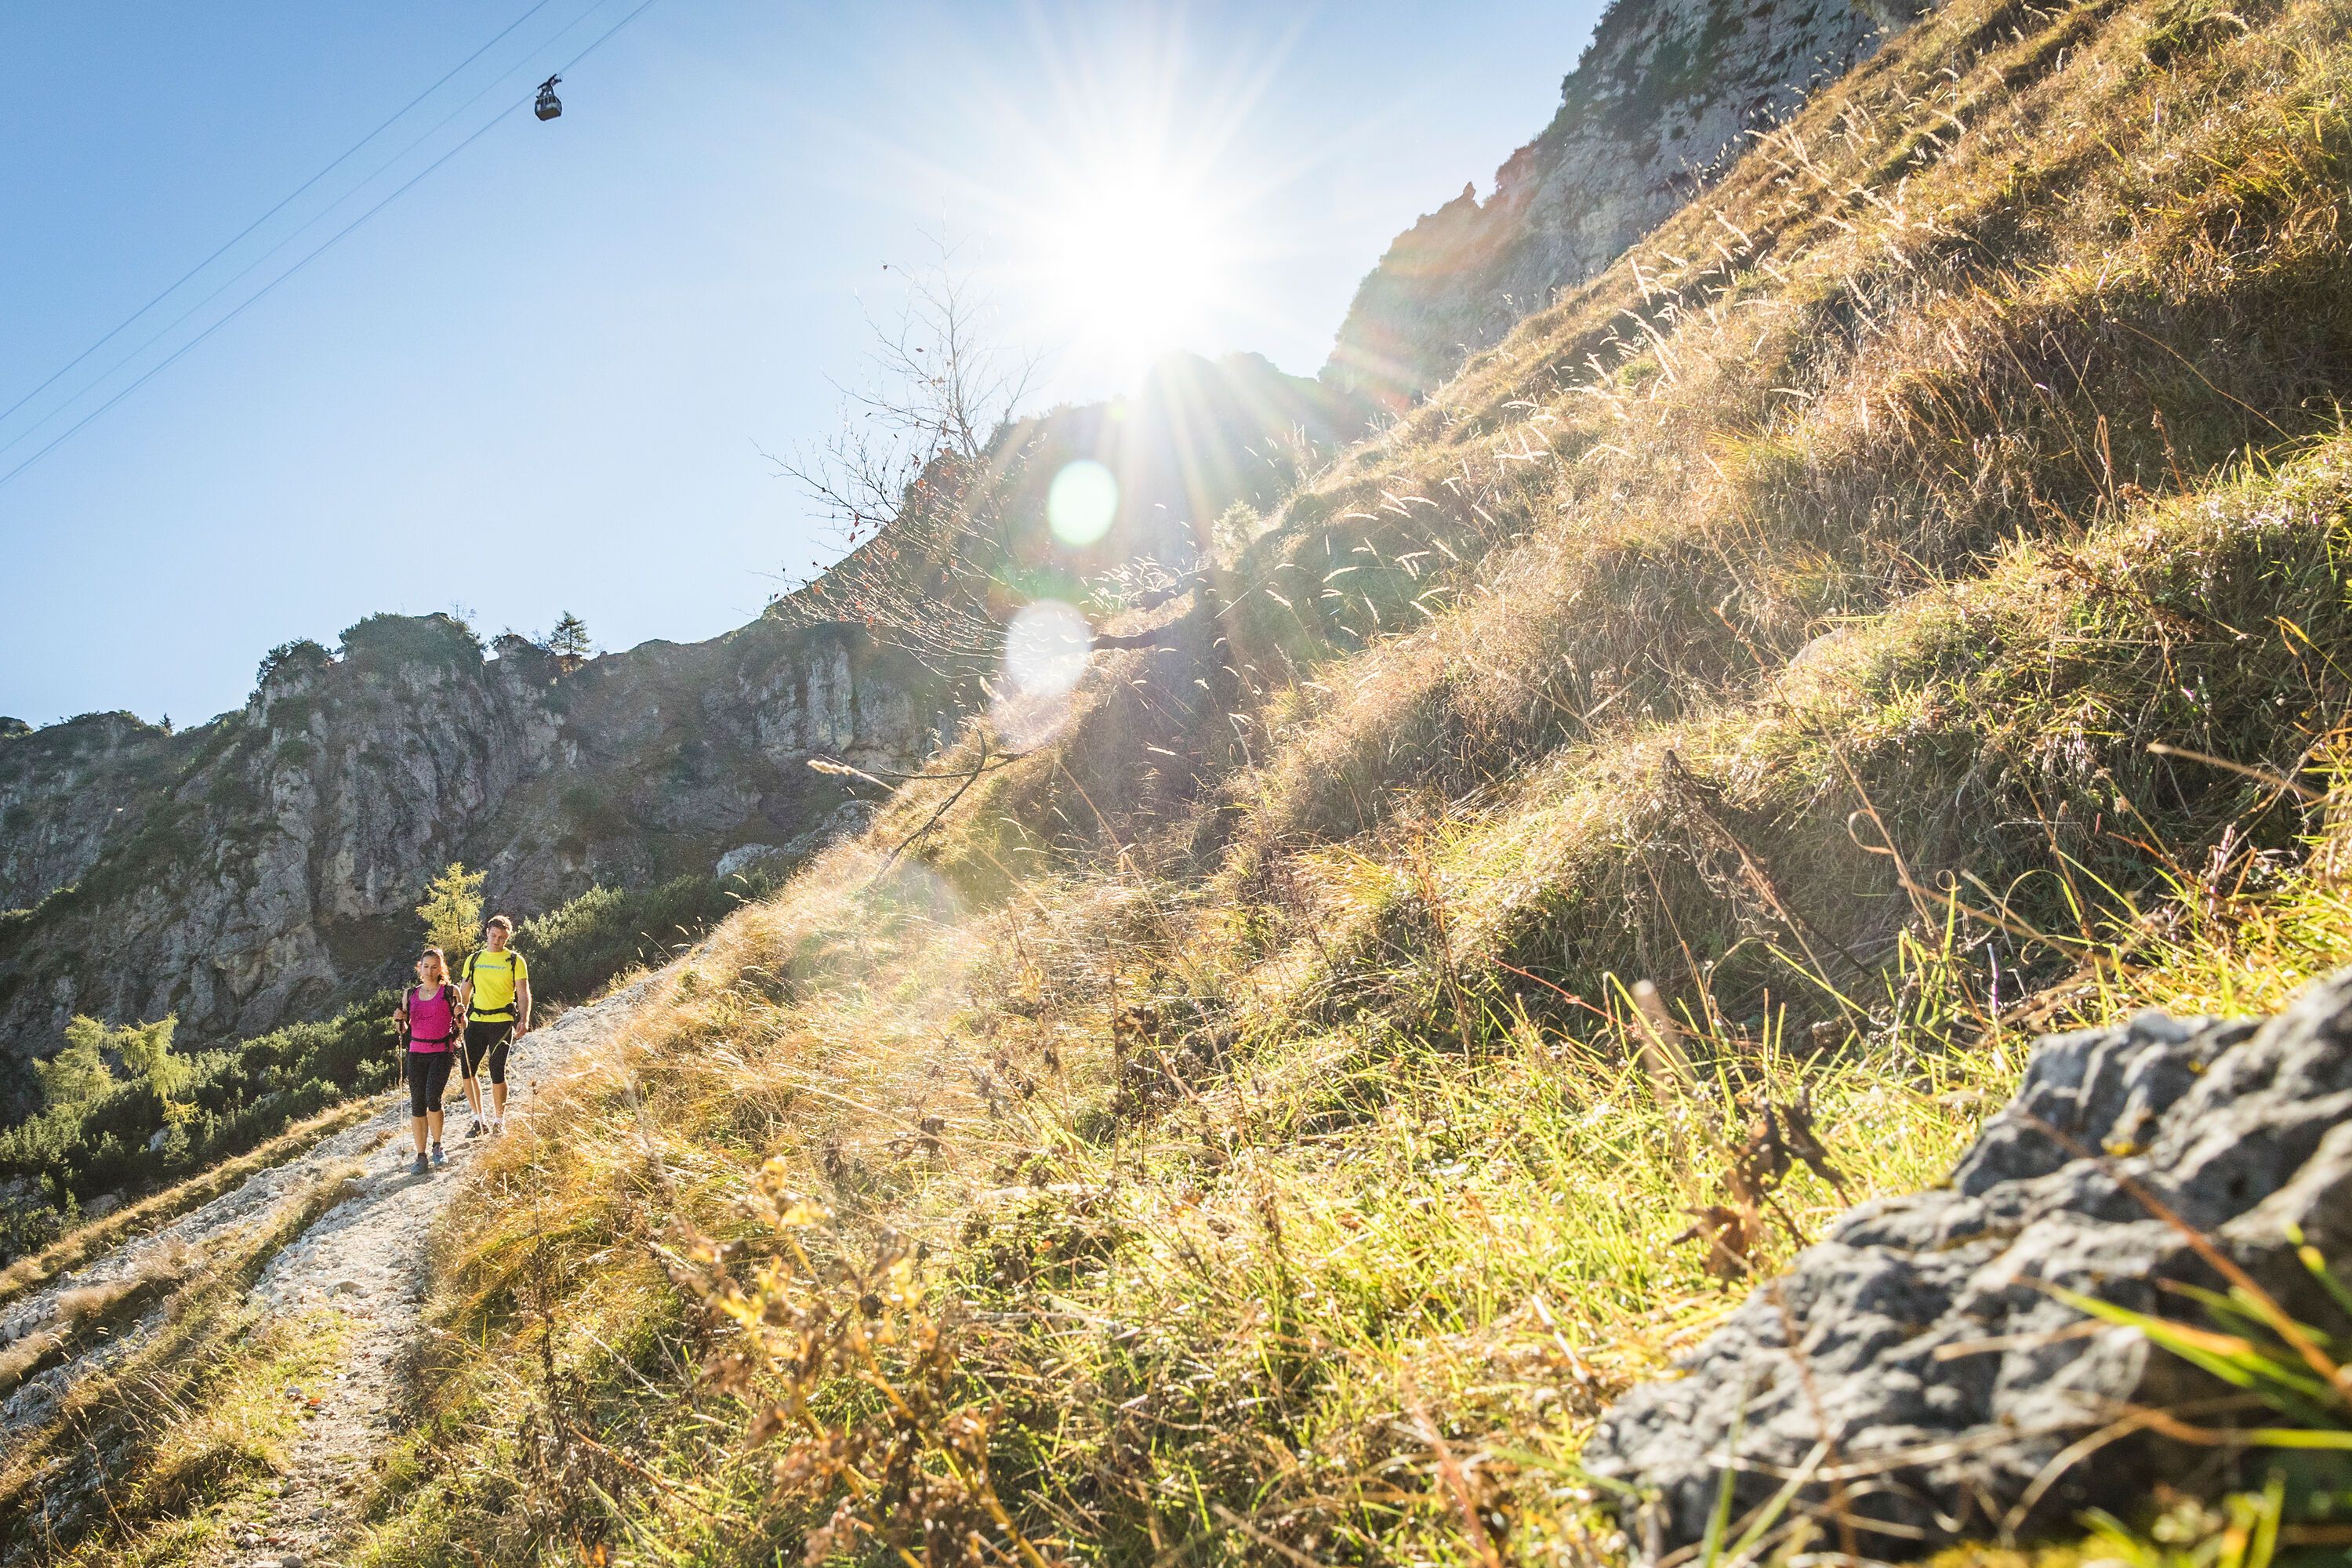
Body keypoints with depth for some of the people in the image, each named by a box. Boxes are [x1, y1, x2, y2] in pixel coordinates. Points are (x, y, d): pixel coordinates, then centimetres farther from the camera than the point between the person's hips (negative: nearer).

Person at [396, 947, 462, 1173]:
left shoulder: (450, 992, 2)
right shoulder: (410, 994, 11)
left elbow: (462, 1026, 6)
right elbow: (405, 1030, 17)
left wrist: (459, 1015, -15)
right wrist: (401, 1019, -4)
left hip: (441, 1052, -3)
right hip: (417, 1053, 3)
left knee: (432, 1098, -17)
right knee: (417, 1104, -1)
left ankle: (437, 1145, 5)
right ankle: (421, 1157, 5)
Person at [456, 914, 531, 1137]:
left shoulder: (515, 961, 1)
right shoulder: (474, 960, 12)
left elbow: (524, 994, -4)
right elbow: (464, 992, 18)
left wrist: (524, 1021, -18)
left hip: (502, 1023, -4)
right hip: (476, 1022, 4)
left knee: (497, 1072, -3)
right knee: (467, 1069, -4)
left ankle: (499, 1121, 13)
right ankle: (480, 1120, 7)